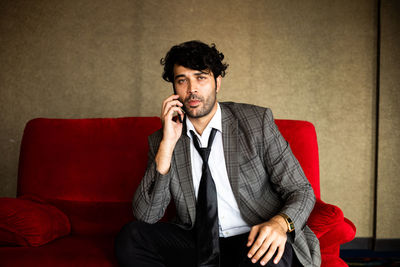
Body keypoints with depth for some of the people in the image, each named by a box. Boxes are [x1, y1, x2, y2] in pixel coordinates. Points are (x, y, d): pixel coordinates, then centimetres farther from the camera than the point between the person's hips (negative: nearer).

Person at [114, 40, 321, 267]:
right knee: (130, 237, -20)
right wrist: (167, 144, -15)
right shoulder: (162, 141, 2)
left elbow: (301, 191, -2)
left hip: (253, 242, -3)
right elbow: (145, 216, -6)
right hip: (197, 244, 4)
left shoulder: (257, 121, -4)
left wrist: (280, 223, -26)